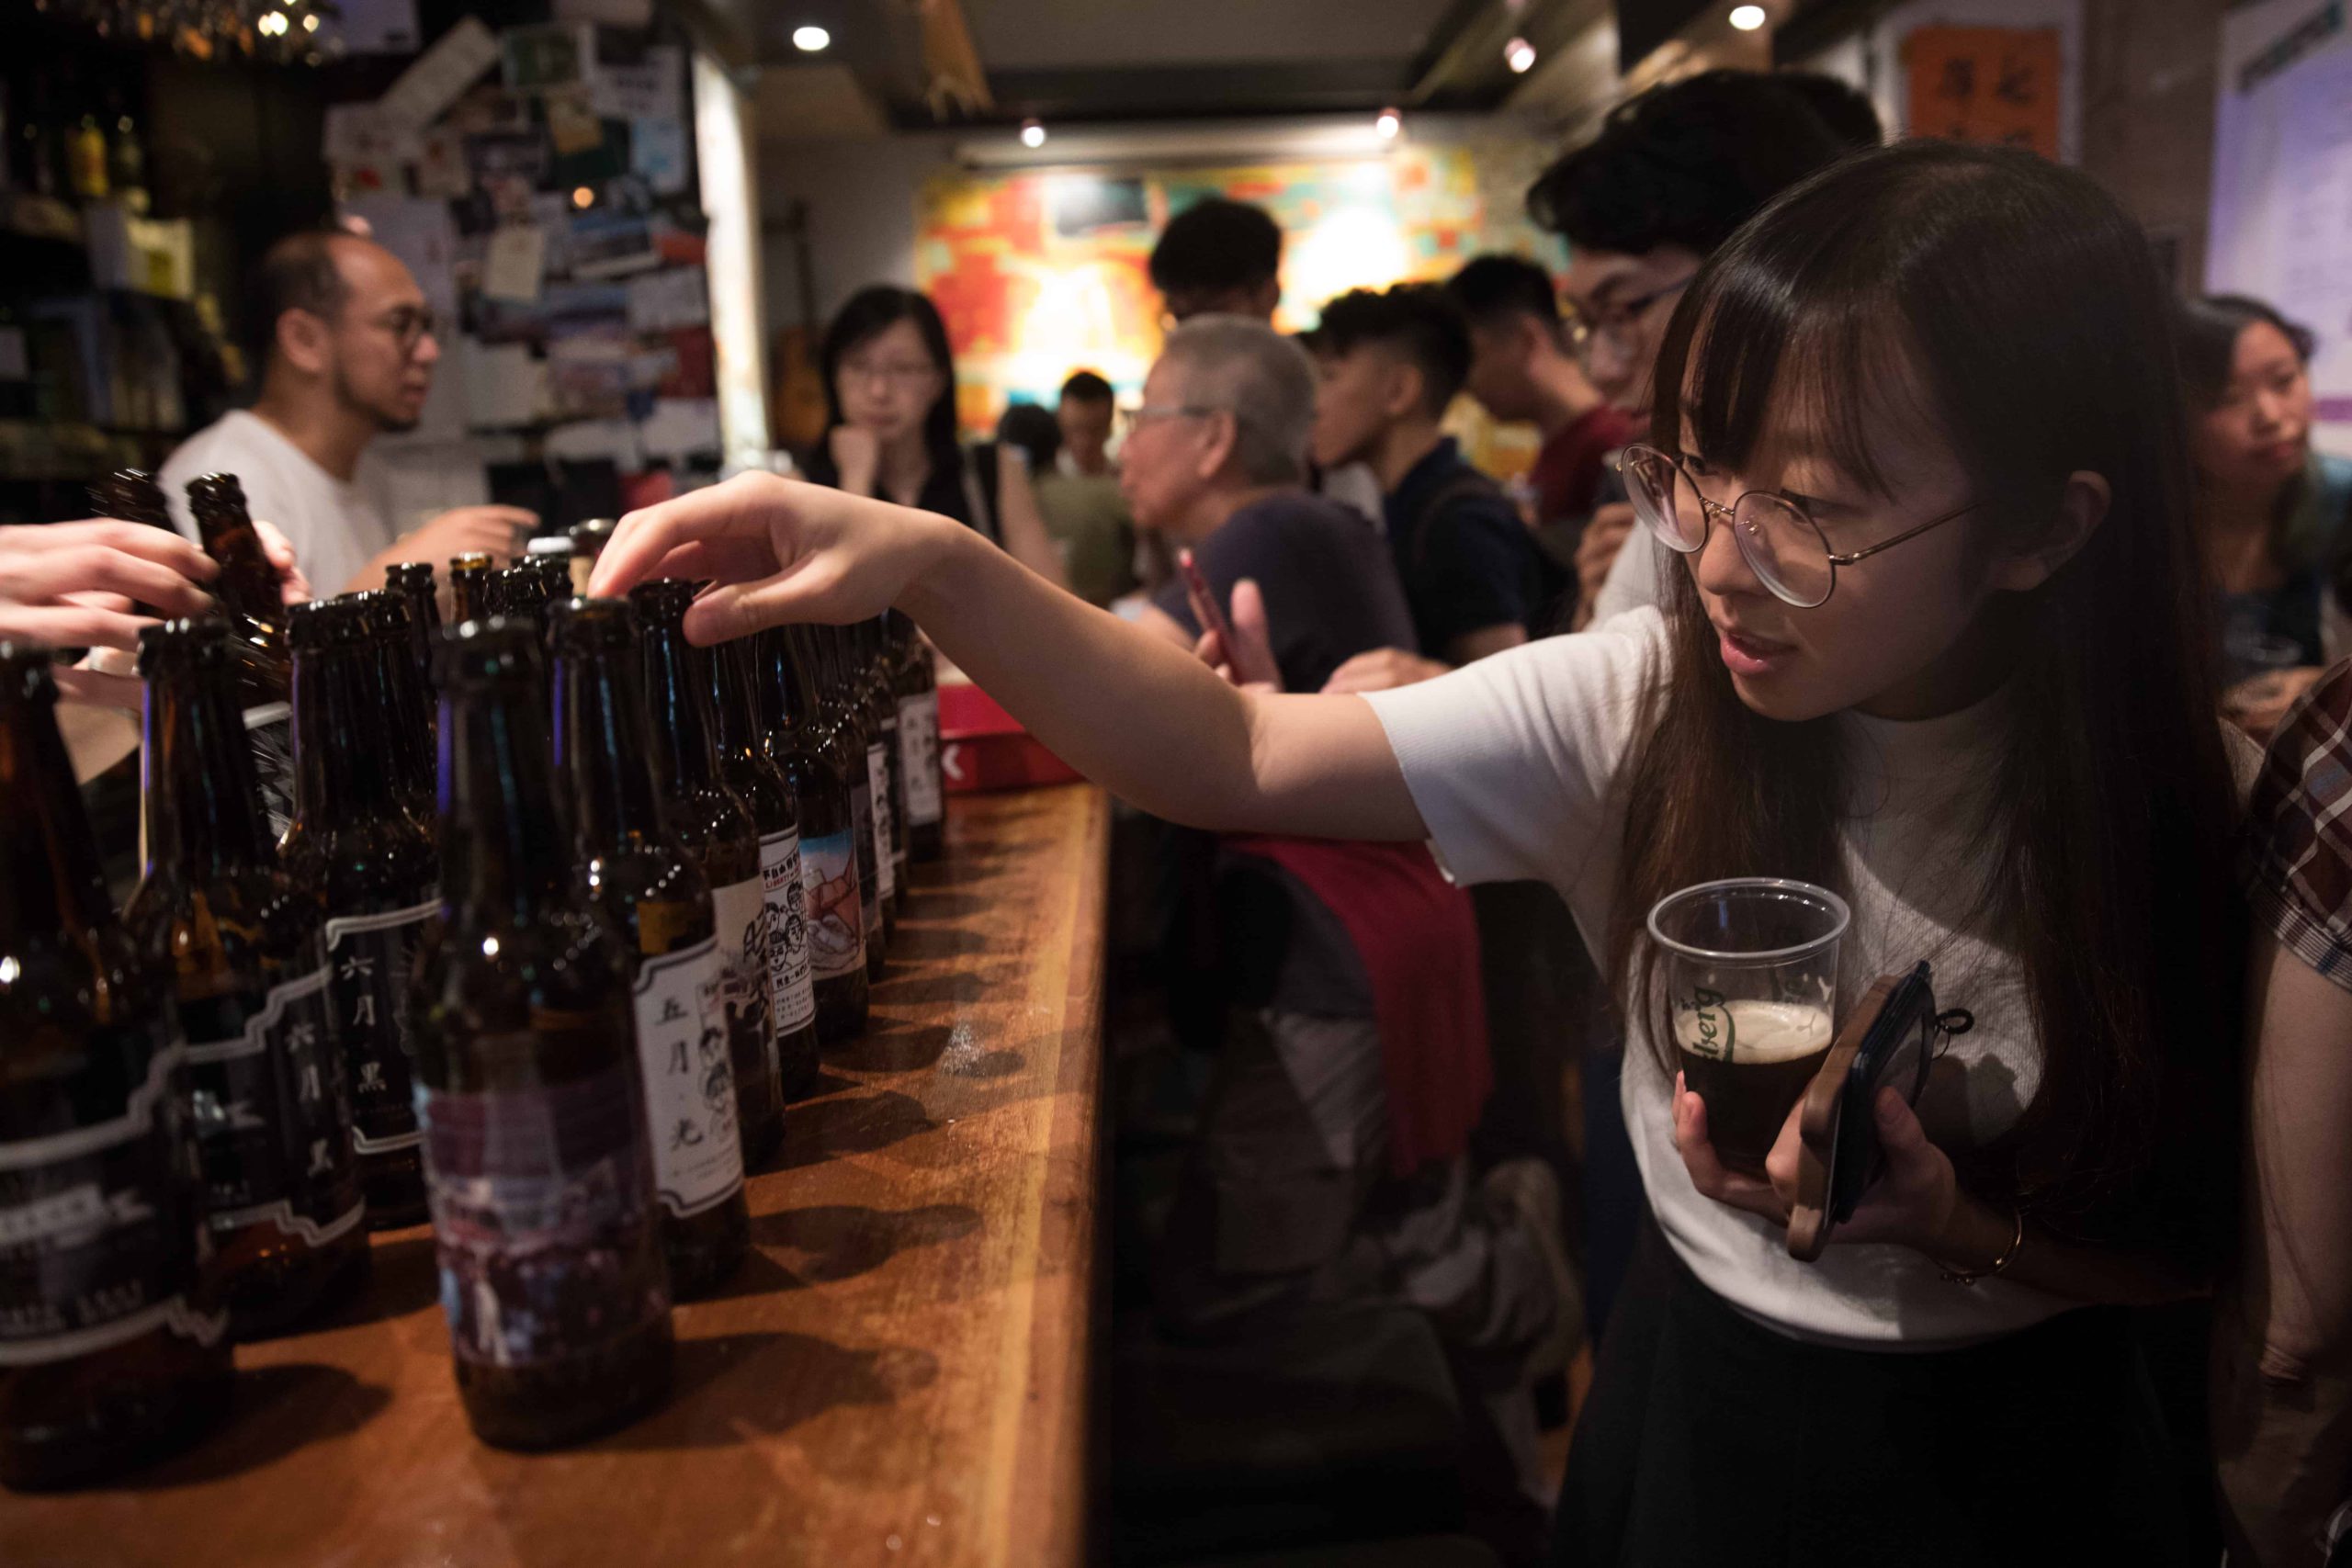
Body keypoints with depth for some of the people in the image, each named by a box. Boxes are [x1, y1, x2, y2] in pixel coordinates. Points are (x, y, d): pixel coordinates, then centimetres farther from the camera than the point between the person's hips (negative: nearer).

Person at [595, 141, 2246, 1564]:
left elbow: (2190, 1245, -6)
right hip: (1699, 1382, 1)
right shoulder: (1644, 706, -20)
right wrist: (930, 562, -38)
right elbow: (1230, 752, -25)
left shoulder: (2156, 812, -19)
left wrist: (1951, 1220, -26)